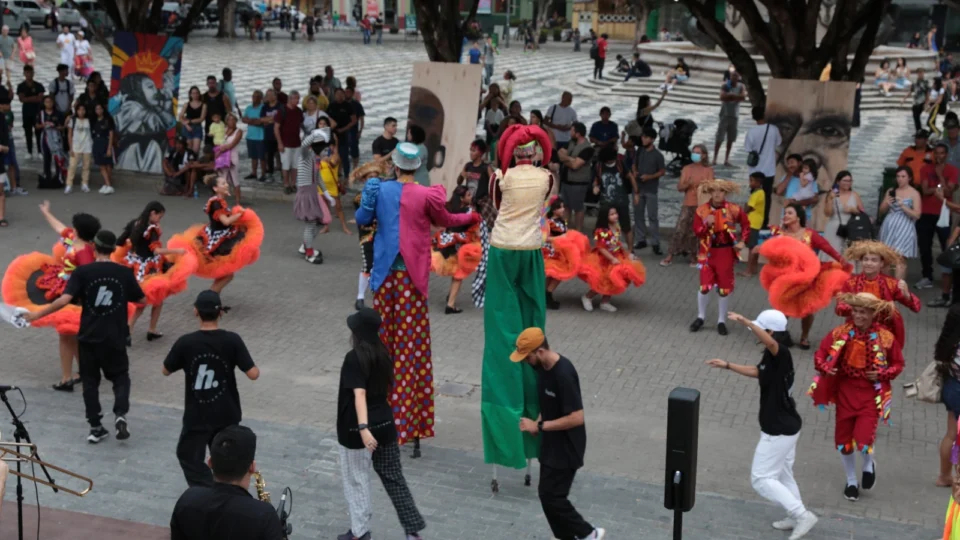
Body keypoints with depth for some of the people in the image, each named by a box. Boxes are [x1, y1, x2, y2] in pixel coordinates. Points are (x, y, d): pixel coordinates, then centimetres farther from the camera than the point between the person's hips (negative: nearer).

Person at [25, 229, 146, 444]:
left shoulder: (82, 272, -10)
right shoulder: (124, 272, -4)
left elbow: (64, 300, -18)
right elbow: (141, 300, 6)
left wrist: (37, 314, -9)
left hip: (89, 337, 0)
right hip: (115, 338, 1)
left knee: (90, 381, 13)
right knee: (120, 377, 16)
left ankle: (95, 428, 14)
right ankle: (120, 415, -6)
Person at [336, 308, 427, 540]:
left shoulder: (354, 358, -18)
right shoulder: (384, 354, 4)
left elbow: (359, 394, -28)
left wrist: (363, 428, -36)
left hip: (357, 429, -7)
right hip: (385, 424, 7)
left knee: (356, 481, 10)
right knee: (394, 478, 12)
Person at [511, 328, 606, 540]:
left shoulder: (564, 374, -28)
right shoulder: (543, 367, 1)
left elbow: (576, 418, -28)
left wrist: (540, 426, -22)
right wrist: (536, 423, -2)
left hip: (566, 447, -9)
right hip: (552, 443, 9)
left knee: (550, 495, -3)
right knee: (551, 493, 14)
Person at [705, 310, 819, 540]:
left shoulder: (781, 353, -24)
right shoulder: (773, 357, 5)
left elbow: (770, 342, -48)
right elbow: (757, 372, 24)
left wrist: (744, 321, -56)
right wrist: (727, 365, 23)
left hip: (778, 431, -10)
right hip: (786, 426, 10)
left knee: (761, 479, -1)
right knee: (782, 475, 23)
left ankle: (802, 515, 1)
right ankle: (796, 517, 35)